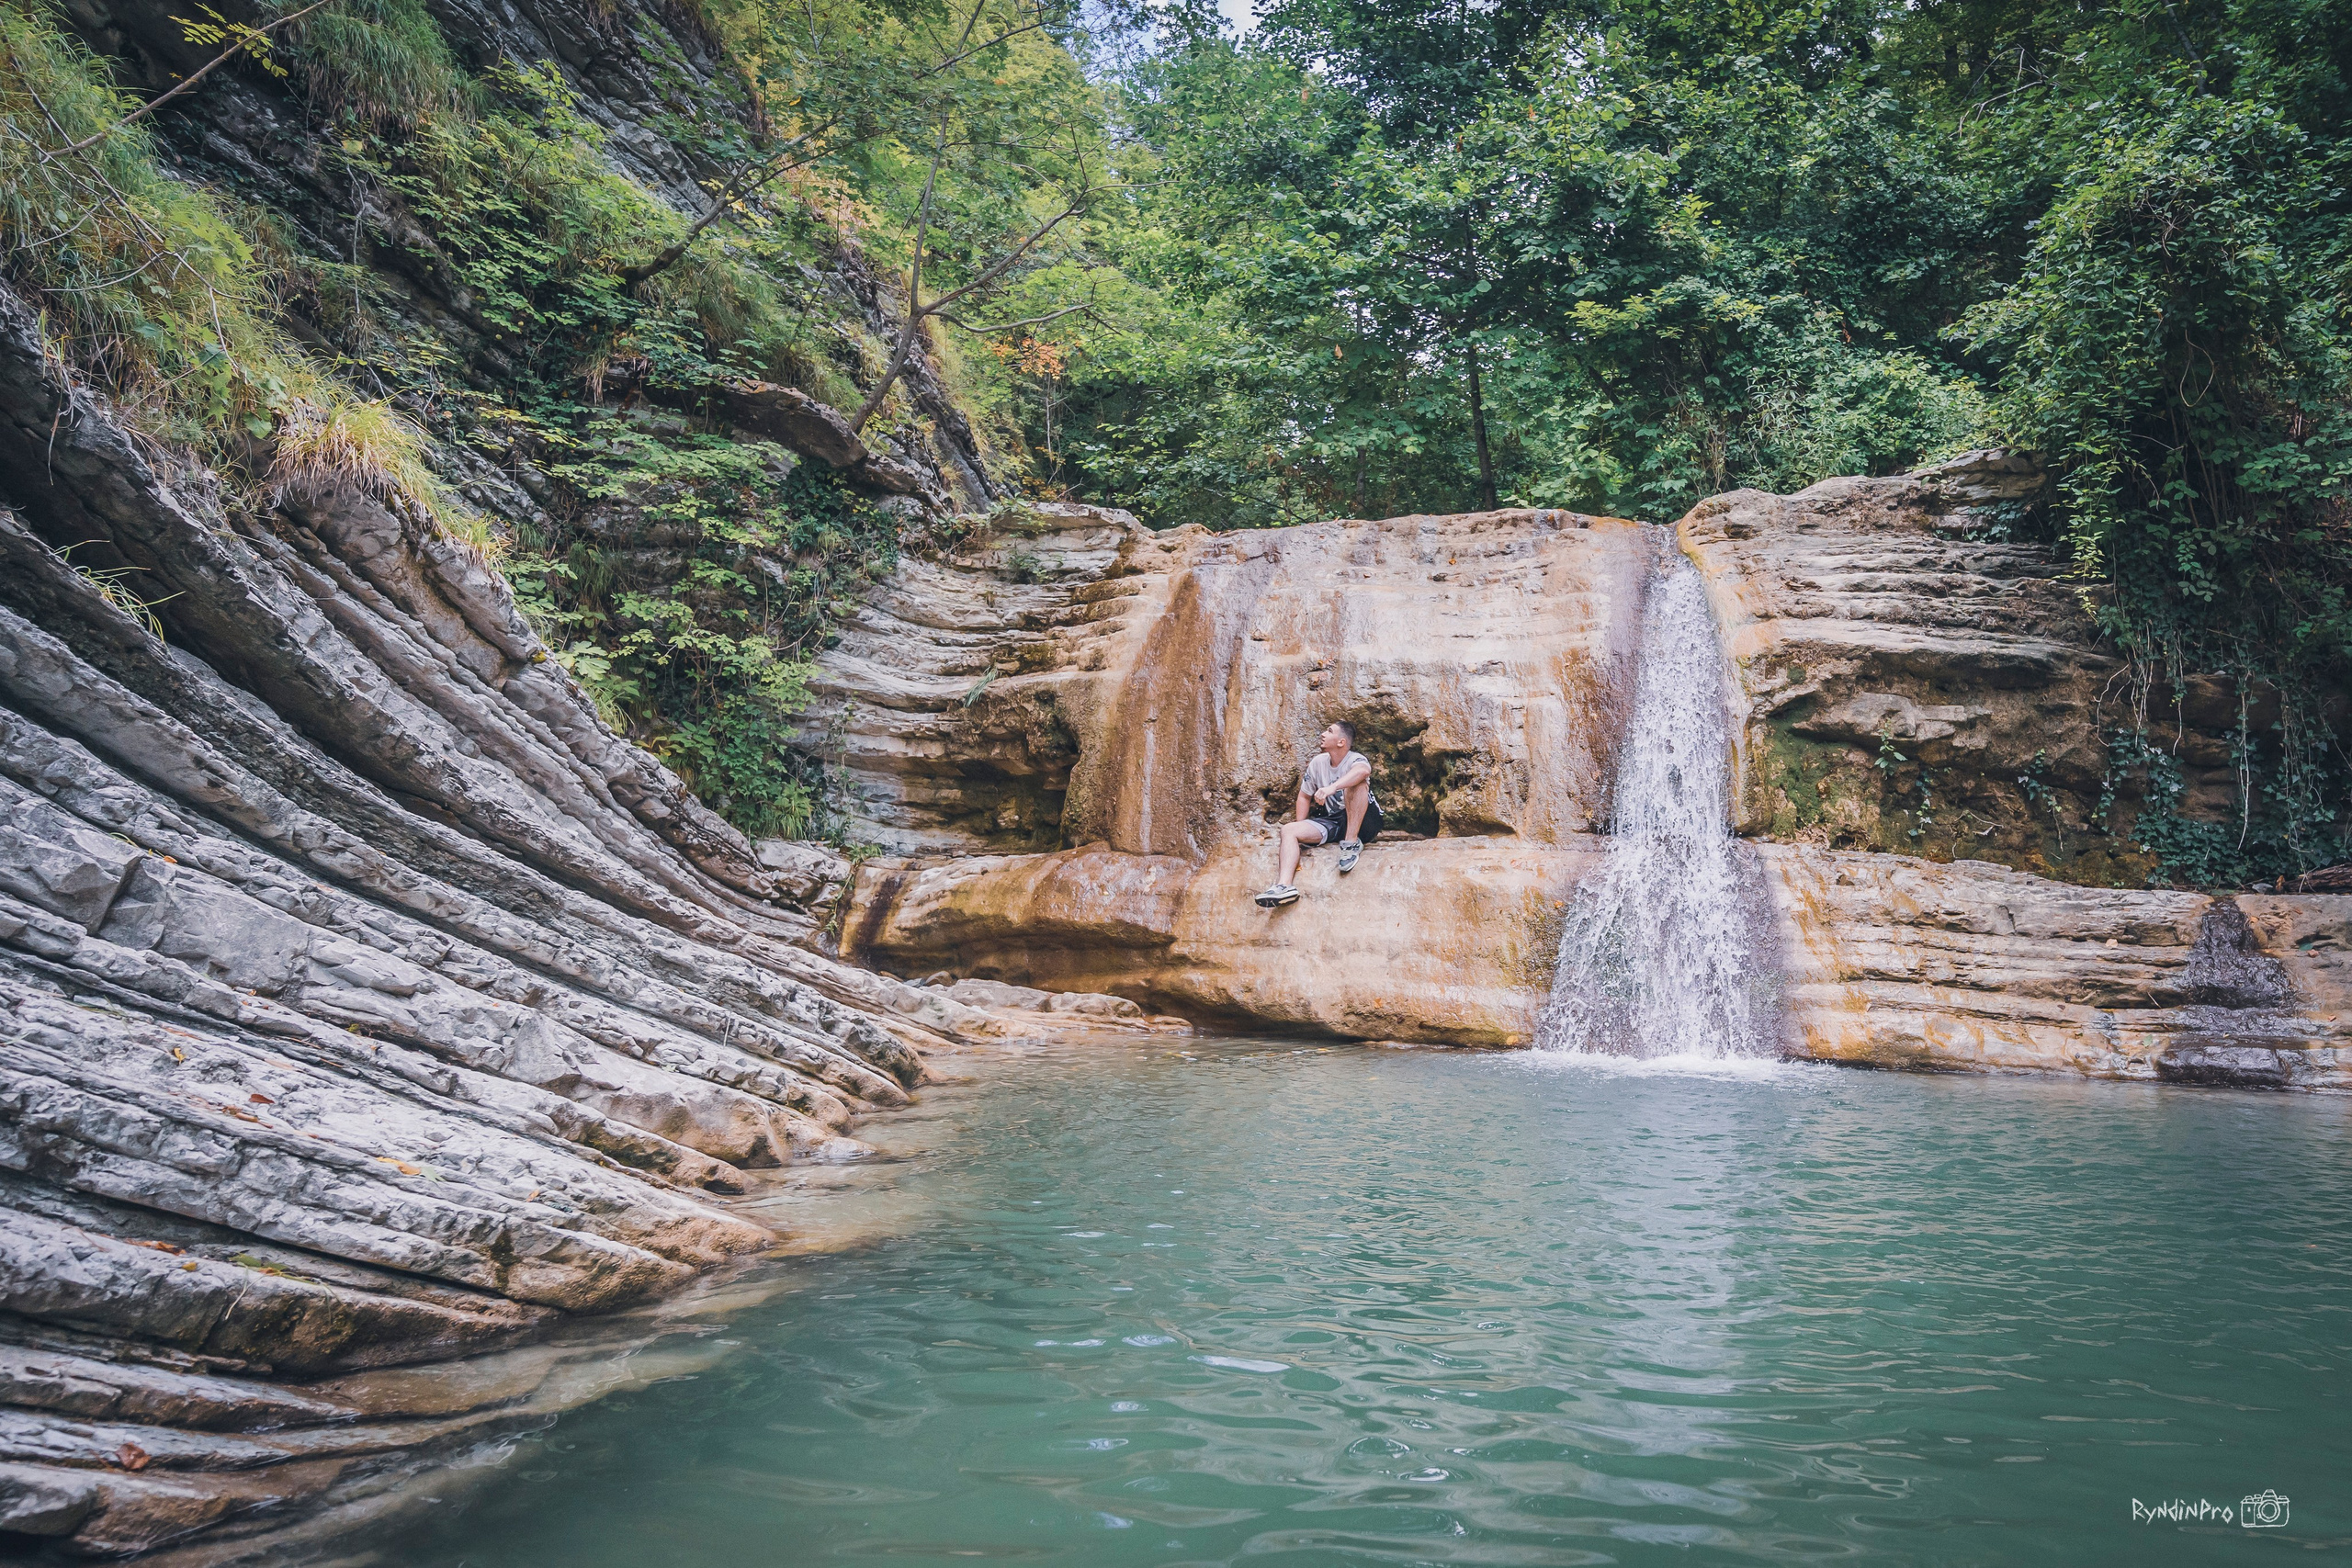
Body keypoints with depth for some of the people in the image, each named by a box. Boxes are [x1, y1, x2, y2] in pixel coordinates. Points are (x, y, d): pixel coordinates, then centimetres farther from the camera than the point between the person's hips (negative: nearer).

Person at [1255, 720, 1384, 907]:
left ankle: (1352, 843, -28)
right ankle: (1284, 886, -37)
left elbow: (1363, 770, -39)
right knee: (1289, 830, -16)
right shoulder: (1318, 762, 7)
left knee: (1356, 783, -30)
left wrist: (1332, 788, -52)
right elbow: (1305, 796, 17)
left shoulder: (1355, 760, -12)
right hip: (1332, 823, 6)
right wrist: (1300, 828, 5)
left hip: (1363, 824, -6)